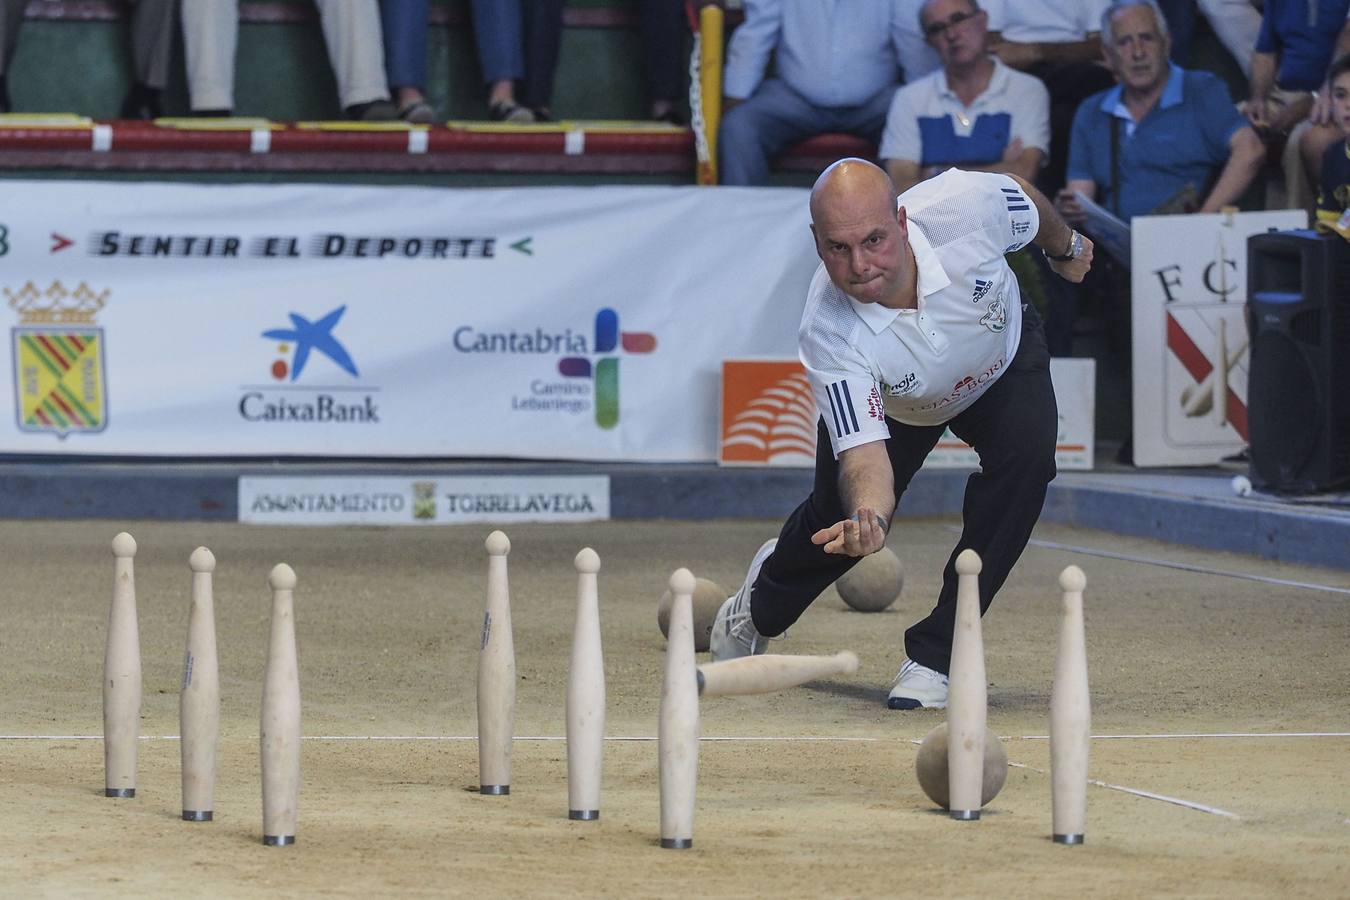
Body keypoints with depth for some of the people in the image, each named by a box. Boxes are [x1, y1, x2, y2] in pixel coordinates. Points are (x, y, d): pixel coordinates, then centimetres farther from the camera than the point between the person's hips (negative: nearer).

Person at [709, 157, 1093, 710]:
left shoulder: (964, 205, -40)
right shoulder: (828, 332, -42)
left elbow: (1025, 201, -14)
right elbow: (864, 455, -46)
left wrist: (1066, 246, 8)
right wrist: (868, 517, -70)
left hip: (1004, 362, 0)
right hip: (888, 403, 0)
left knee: (1026, 451, -28)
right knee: (839, 521, 7)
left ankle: (934, 654, -17)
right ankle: (760, 609, 48)